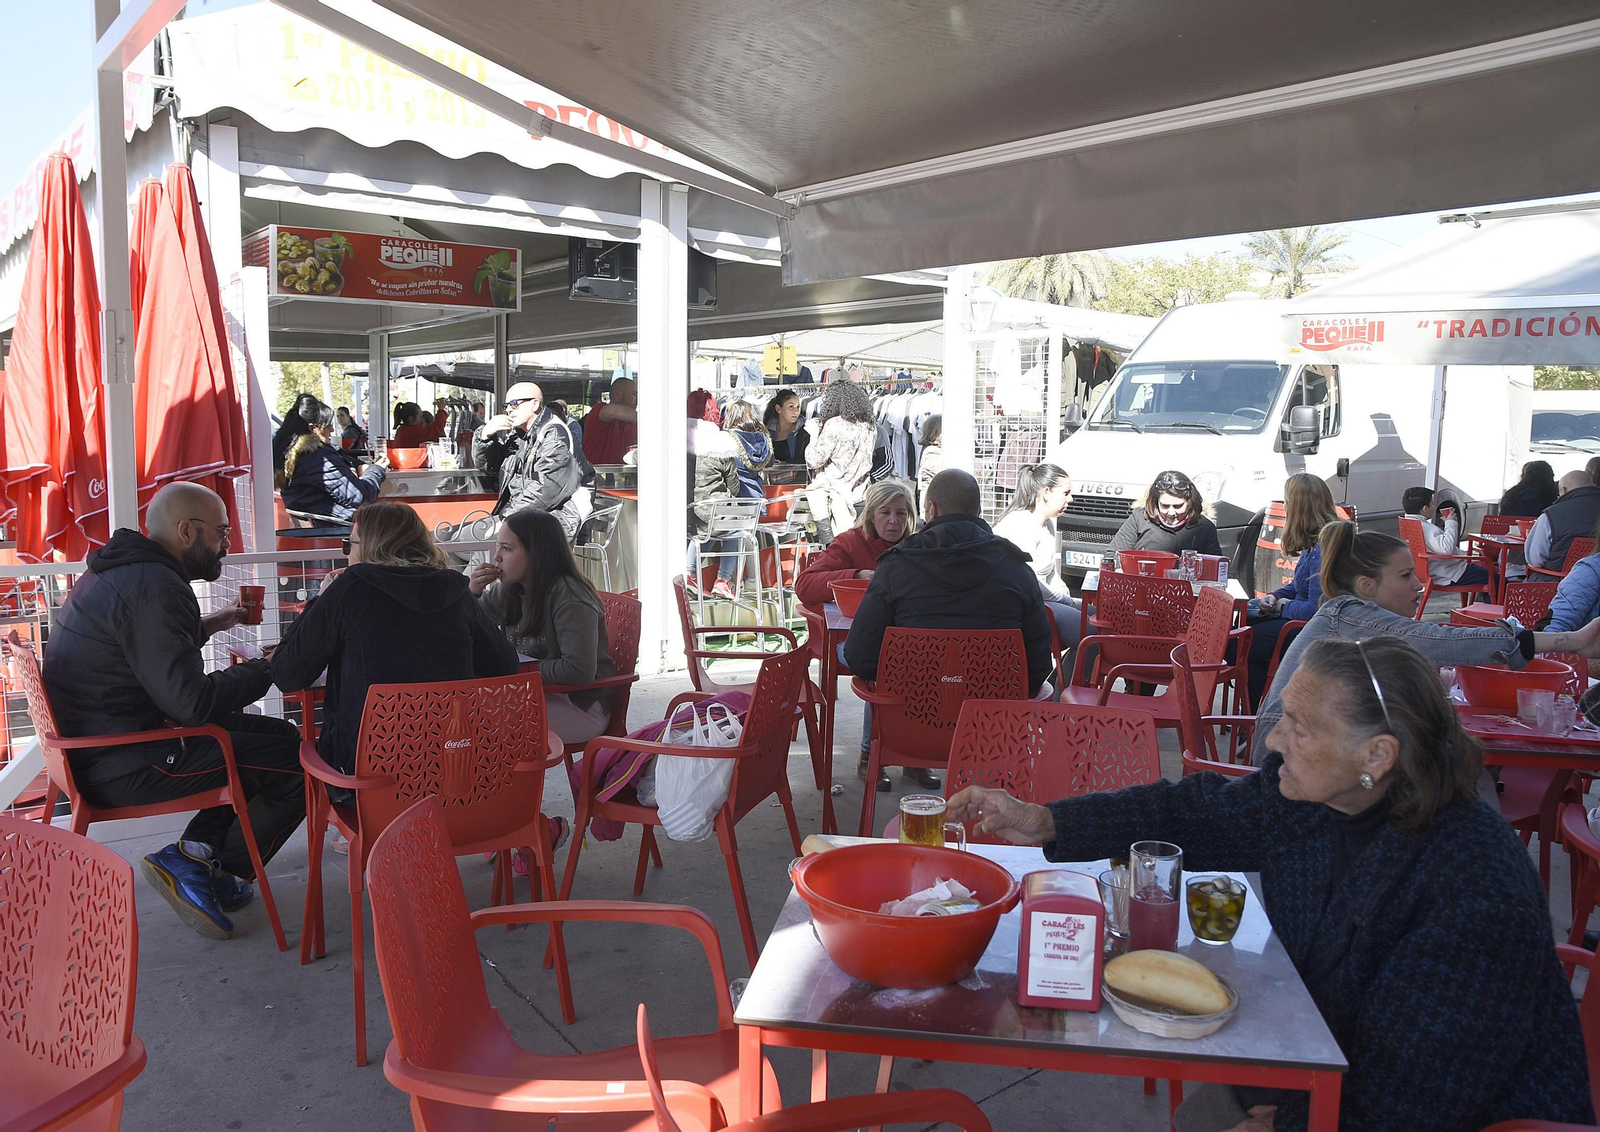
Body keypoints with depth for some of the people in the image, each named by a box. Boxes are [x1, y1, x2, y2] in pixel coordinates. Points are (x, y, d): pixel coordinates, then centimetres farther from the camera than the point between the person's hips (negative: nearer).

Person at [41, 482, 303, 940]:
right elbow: (191, 701, -26)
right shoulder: (154, 588, -21)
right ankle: (221, 874, 4)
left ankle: (195, 848, 11)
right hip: (125, 767, -11)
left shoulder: (119, 572, 12)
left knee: (272, 735, 18)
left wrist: (205, 626, 18)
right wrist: (264, 670, -12)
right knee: (298, 760, -11)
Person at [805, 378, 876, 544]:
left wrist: (814, 437, 0)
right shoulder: (870, 426, 0)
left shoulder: (834, 425, -19)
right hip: (860, 489, 6)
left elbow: (814, 461, -15)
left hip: (834, 485, -6)